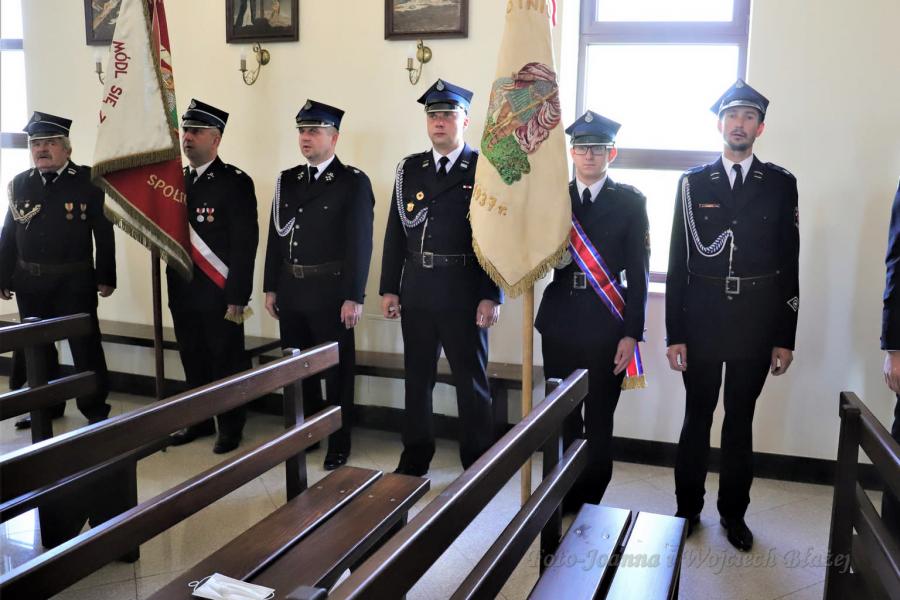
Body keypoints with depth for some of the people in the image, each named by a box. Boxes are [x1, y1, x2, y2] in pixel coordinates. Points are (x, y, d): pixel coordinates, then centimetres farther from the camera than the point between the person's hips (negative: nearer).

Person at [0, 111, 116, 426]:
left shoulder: (88, 180, -6)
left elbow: (104, 232, -7)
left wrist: (106, 276, -9)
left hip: (75, 282, -5)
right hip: (29, 282, 5)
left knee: (85, 346, 2)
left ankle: (95, 409, 14)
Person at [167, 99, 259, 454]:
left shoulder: (235, 182, -9)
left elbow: (245, 244, -14)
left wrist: (237, 298, -18)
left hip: (219, 293, -6)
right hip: (183, 291, 6)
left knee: (226, 363, 4)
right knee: (193, 360, 14)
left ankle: (230, 428, 17)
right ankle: (199, 421, 28)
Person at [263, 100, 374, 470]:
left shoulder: (353, 182, -6)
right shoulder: (287, 180, 11)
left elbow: (360, 242, -11)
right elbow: (276, 236, 12)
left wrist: (353, 297, -15)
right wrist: (271, 287, 9)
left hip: (330, 292, -5)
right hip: (291, 291, 6)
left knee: (337, 371, 6)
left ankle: (338, 444, 20)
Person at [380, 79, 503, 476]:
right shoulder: (409, 169, 9)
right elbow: (395, 233, 9)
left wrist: (492, 296, -11)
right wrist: (389, 289, 5)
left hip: (463, 292, -4)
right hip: (416, 291, 4)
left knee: (471, 380, 6)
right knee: (417, 377, 13)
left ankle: (477, 463, 20)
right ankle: (415, 457, 28)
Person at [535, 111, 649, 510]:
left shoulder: (630, 201, 1)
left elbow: (638, 272, -1)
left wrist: (631, 333, -6)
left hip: (607, 327, -2)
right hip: (560, 322, 3)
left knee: (599, 423, 4)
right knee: (561, 420, 9)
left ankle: (590, 507, 18)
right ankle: (561, 503, 24)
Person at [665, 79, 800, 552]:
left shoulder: (780, 184, 3)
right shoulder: (693, 182, 1)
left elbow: (789, 263, 3)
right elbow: (678, 261, 0)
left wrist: (786, 337, 0)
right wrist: (674, 333, -4)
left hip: (756, 322, 1)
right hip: (702, 319, 0)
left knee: (740, 419, 12)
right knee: (697, 417, 10)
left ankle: (734, 512, 27)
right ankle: (688, 508, 25)